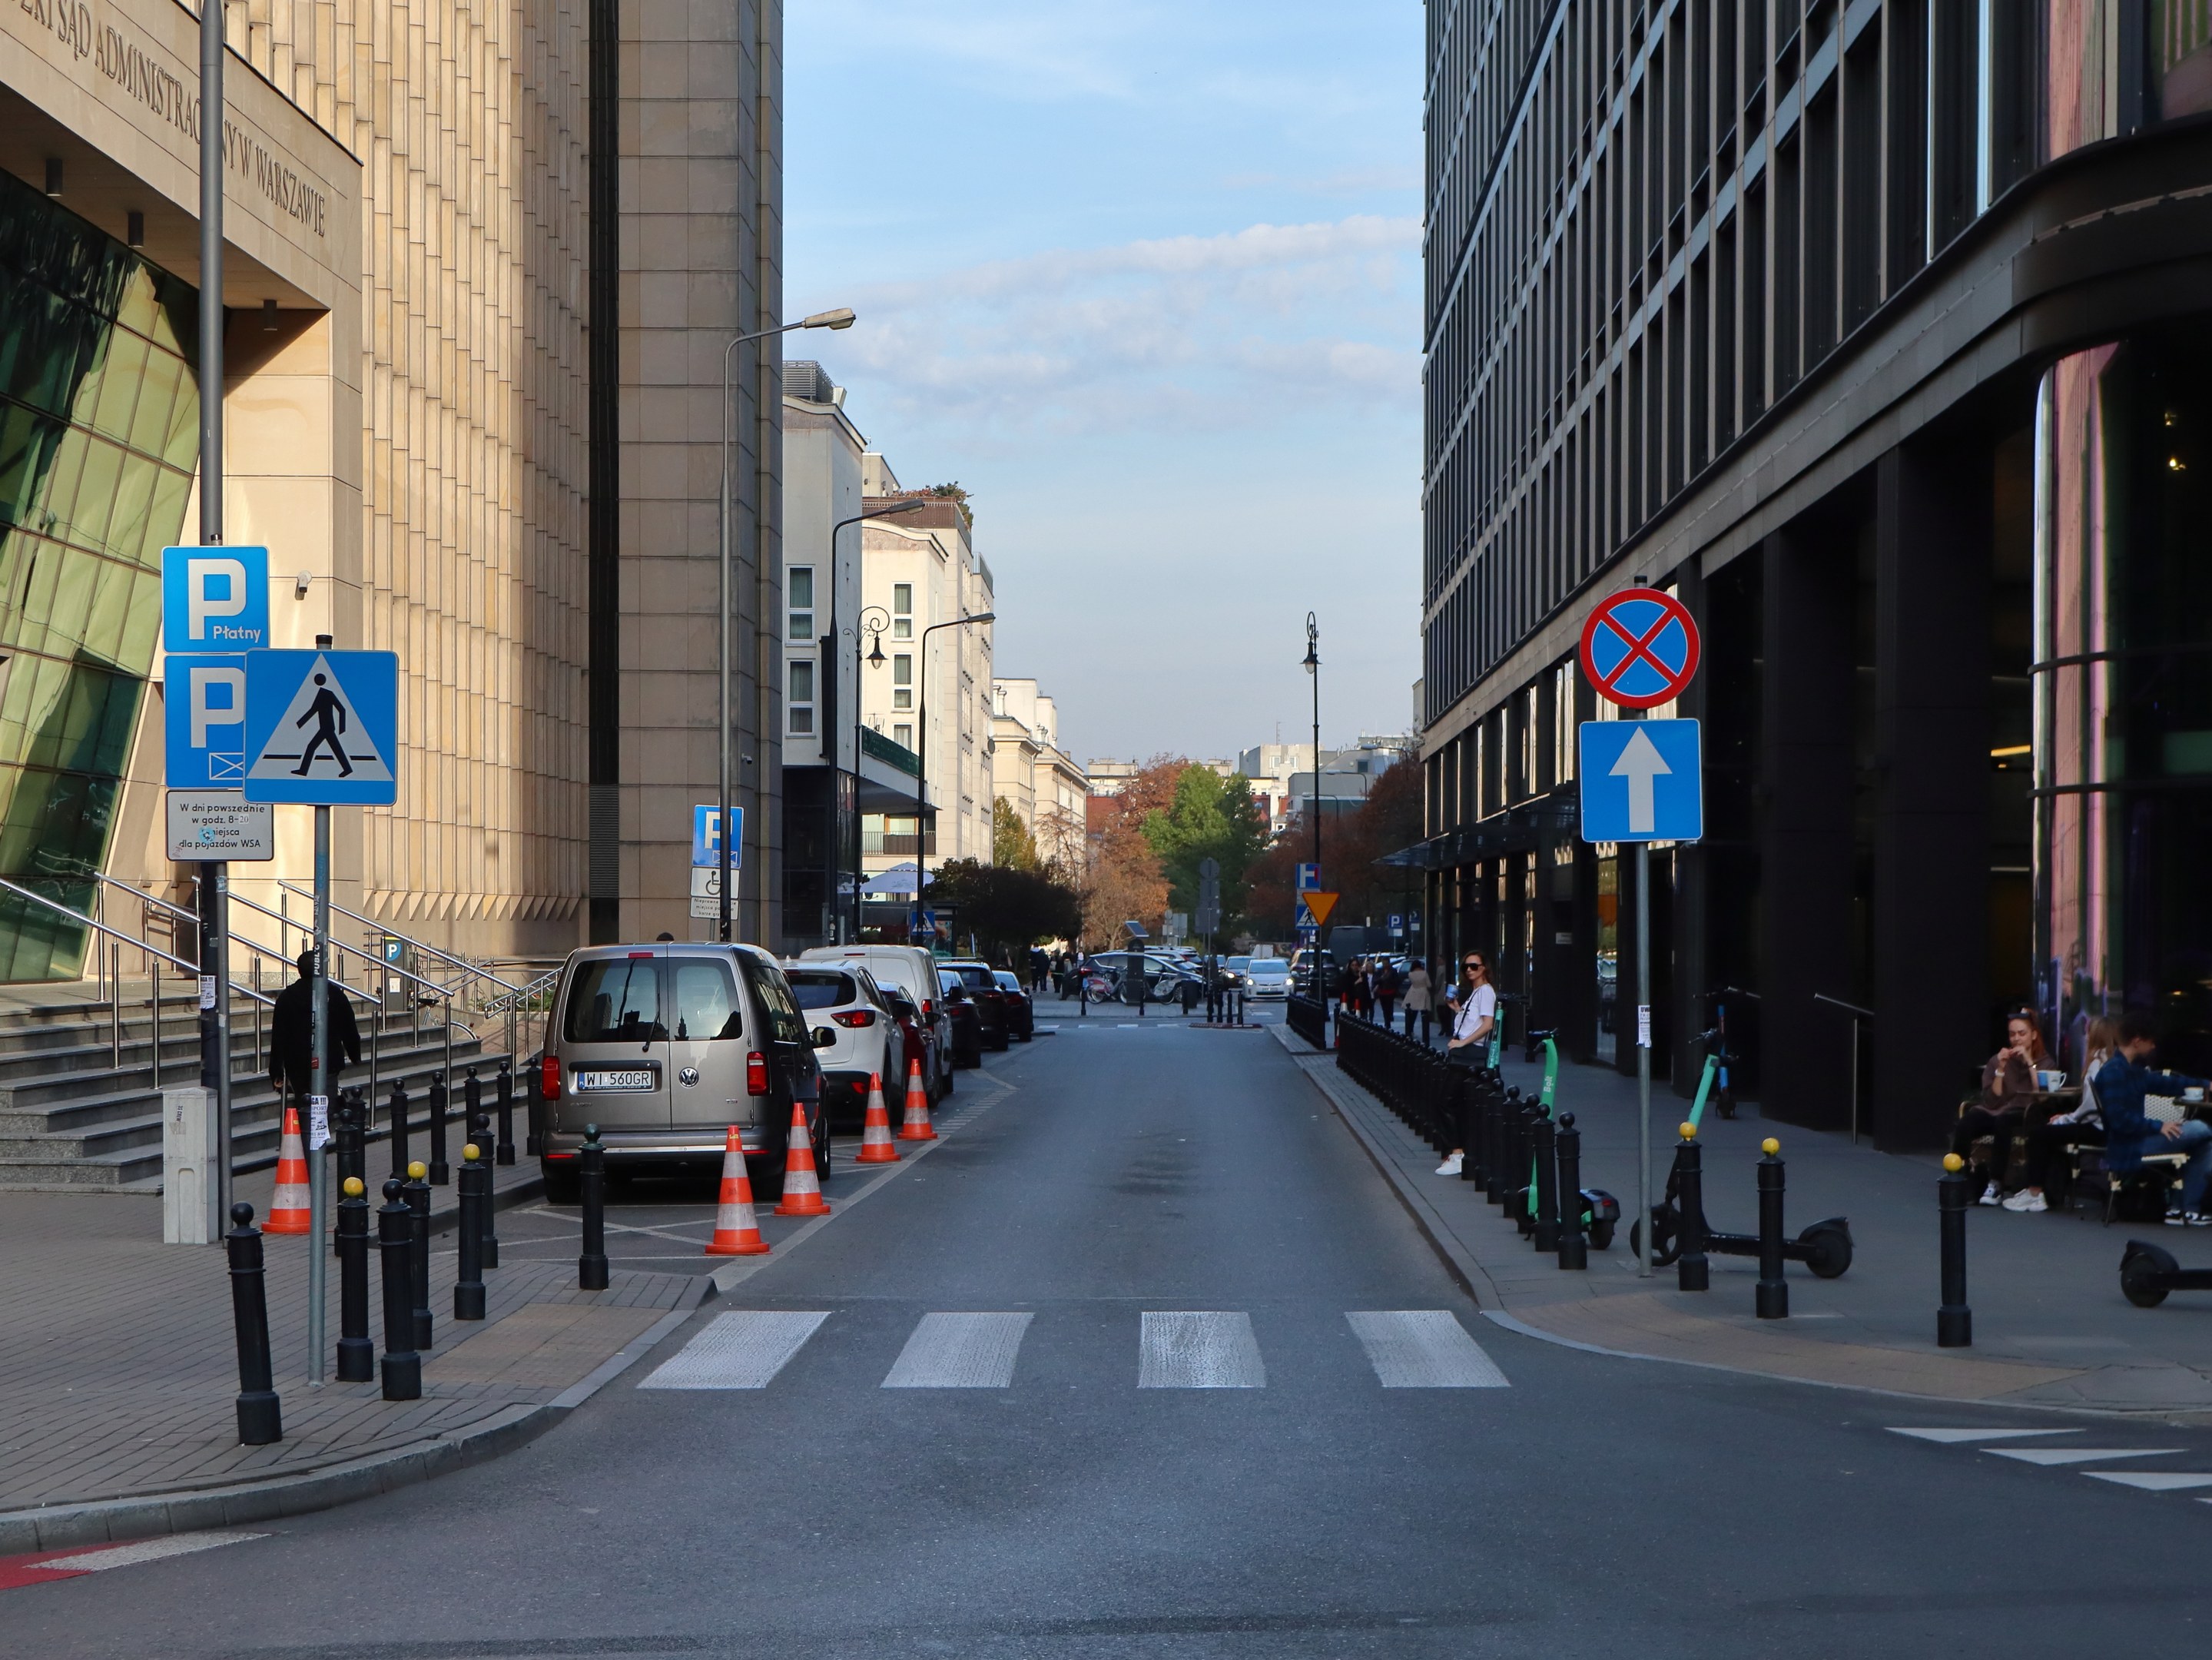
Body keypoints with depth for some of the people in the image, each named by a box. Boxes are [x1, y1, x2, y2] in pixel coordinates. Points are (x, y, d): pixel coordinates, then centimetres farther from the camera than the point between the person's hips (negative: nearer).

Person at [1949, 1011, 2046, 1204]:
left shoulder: (2045, 1063, 10)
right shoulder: (1996, 1061, 13)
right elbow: (1992, 1101, 2)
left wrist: (2029, 1063, -9)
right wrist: (2000, 1070, -7)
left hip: (2024, 1116, -2)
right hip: (1993, 1113, 2)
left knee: (2003, 1121, -38)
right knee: (1965, 1124, -31)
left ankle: (1996, 1184, -32)